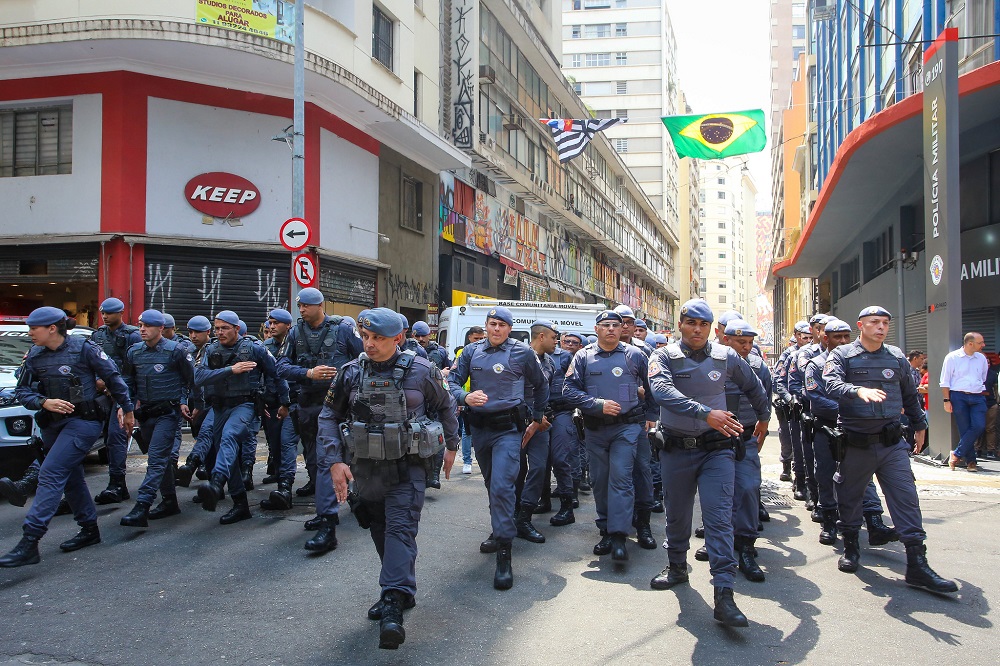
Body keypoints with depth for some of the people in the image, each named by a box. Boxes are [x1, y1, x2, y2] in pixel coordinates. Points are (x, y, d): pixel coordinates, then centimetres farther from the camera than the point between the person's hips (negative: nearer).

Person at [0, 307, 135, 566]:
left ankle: (30, 540, -15)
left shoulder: (83, 348, -9)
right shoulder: (34, 356, 6)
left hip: (83, 420, -7)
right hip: (52, 424, 7)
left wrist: (127, 410, 2)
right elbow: (22, 391, 6)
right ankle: (90, 529, 29)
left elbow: (113, 378, -3)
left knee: (51, 474, -15)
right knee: (70, 477, 15)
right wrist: (44, 402, -15)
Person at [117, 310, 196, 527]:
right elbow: (127, 381, 17)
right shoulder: (134, 352, 8)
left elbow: (191, 379, 1)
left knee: (157, 459, -13)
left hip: (168, 413, -7)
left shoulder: (176, 350, -7)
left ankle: (141, 508, -20)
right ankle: (169, 502, 26)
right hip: (145, 412, 7)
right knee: (161, 458, 15)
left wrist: (183, 401, -6)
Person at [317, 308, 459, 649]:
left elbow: (446, 406, 9)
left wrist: (451, 447, 14)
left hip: (407, 467, -4)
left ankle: (393, 608, -19)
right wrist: (335, 461, -7)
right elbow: (329, 417, 3)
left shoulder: (421, 371, -7)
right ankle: (402, 592, 30)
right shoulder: (351, 373, -1)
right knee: (380, 532, 13)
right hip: (366, 468, 4)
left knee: (400, 529, -15)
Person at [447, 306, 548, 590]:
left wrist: (537, 416, 12)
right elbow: (453, 380, 5)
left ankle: (504, 554, -12)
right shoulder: (472, 351, 5)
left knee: (501, 486, -16)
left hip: (507, 428, -5)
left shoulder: (522, 352, -3)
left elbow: (541, 385, 10)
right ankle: (500, 531, 40)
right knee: (491, 483, 19)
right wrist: (465, 397, -16)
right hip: (479, 426, 5)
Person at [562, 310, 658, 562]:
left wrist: (651, 416, 11)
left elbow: (652, 387, 15)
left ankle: (619, 536, -12)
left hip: (627, 426, -2)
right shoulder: (583, 357, 4)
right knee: (600, 481, 8)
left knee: (621, 478, -12)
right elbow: (569, 390, -3)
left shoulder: (634, 355, 3)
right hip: (594, 429, 2)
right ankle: (606, 532, 21)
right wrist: (599, 404, -13)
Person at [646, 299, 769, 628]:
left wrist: (764, 417, 32)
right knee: (677, 514, 15)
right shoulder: (665, 357, -5)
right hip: (676, 449, 0)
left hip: (716, 448, 0)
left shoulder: (726, 357, 3)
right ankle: (677, 567, 38)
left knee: (719, 516, -9)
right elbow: (662, 391, -26)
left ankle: (724, 594, -10)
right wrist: (706, 413, -36)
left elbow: (753, 387, 22)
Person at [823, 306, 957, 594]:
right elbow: (832, 385, -23)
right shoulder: (842, 355, -4)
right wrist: (859, 390, -40)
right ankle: (851, 547, 30)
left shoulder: (897, 357, 9)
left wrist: (919, 425, 28)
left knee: (906, 498, -3)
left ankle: (917, 565, 0)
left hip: (892, 443, 3)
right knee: (850, 497, 10)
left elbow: (909, 395, 22)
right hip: (855, 443, -2)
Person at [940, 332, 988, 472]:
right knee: (965, 430, -2)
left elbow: (984, 379, 23)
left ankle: (957, 454, -2)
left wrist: (982, 394, 17)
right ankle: (970, 461, 10)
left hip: (977, 397, 4)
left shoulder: (982, 359, 12)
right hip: (959, 397, -3)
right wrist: (947, 400, -6)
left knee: (979, 426, -13)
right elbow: (945, 381, 0)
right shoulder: (952, 357, -1)